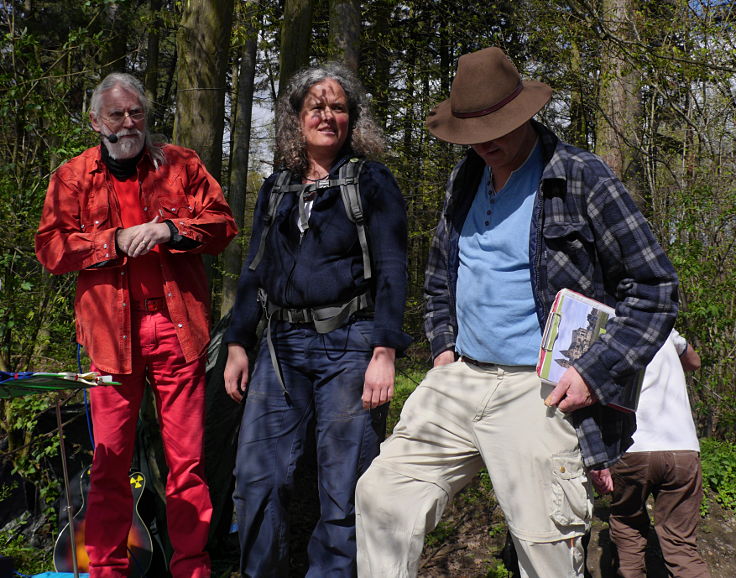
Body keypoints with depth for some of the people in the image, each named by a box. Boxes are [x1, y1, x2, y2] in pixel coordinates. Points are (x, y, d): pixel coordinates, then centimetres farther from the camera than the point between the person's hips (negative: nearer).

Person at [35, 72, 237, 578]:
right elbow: (51, 248, 4)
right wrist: (116, 241, -8)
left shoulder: (181, 165, 13)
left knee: (187, 458, 1)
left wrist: (170, 230, -10)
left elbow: (221, 223, 6)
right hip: (111, 332, 0)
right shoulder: (73, 177, 12)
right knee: (110, 462, 0)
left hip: (177, 327, 0)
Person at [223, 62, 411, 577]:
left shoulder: (372, 182, 1)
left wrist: (384, 353, -14)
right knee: (257, 477, 2)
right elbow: (256, 272, 19)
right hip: (283, 346, 5)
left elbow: (392, 272, -5)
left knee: (343, 490, -2)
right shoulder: (277, 188, 16)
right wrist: (238, 344, 12)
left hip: (348, 346, -4)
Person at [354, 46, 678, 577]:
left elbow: (655, 288, -8)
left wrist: (595, 374, -15)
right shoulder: (465, 180, 13)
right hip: (460, 379, 7)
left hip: (540, 392, -6)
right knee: (383, 493, 1)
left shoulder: (583, 180, -8)